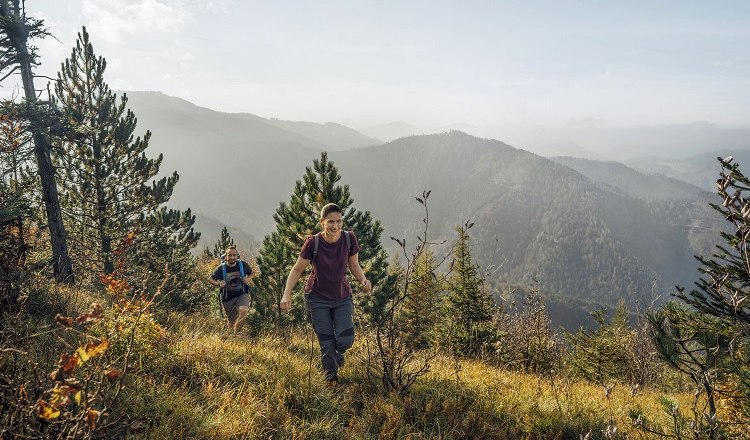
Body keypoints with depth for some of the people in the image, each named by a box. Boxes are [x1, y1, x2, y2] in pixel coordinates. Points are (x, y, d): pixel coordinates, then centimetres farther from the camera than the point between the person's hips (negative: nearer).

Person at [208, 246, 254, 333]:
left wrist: (248, 279, -11)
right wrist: (218, 284, -18)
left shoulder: (243, 264, -8)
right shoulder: (221, 268, -10)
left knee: (243, 310, -33)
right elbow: (210, 279, 2)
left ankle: (236, 332, -10)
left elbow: (251, 273, 11)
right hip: (228, 298, 1)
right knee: (231, 323, 8)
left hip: (242, 294, 0)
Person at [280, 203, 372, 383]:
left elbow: (354, 266, 2)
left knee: (346, 340, -8)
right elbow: (297, 269, -7)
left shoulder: (349, 239, -13)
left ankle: (337, 354, 29)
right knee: (326, 343, -2)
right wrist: (286, 294, -18)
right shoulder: (313, 243, -19)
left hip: (342, 297, 2)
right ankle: (331, 377, 24)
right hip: (318, 299, -2)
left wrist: (363, 280, -17)